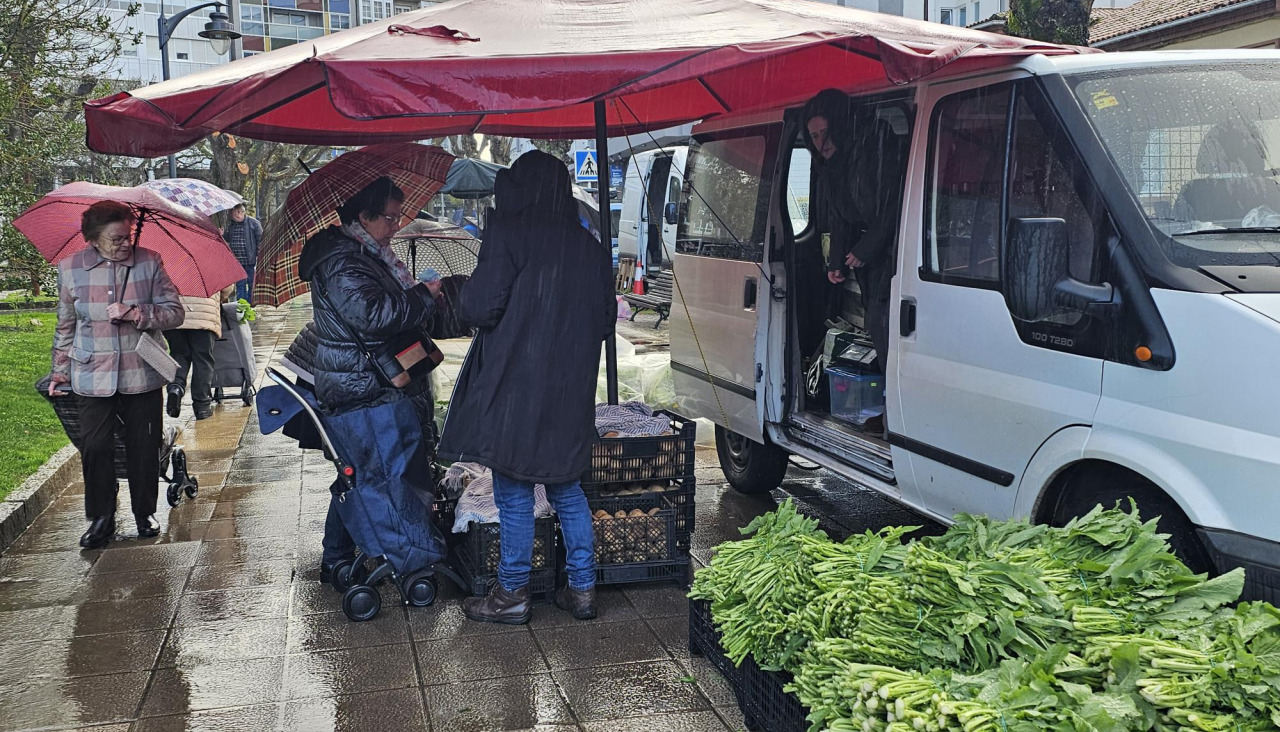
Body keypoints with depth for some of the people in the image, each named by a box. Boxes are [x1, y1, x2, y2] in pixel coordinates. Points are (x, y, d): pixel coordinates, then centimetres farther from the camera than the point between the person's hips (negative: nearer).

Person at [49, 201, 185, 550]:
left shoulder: (149, 262, -3)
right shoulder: (70, 268, 0)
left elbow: (174, 312, -5)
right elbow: (65, 325, 11)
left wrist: (135, 313, -20)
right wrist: (60, 372, 15)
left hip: (141, 376, 0)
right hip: (92, 378, 0)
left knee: (144, 449, 7)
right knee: (95, 449, 1)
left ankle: (145, 515, 25)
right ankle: (101, 519, 19)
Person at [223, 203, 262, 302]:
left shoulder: (253, 223, -4)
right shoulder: (230, 225, 10)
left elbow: (260, 240, -4)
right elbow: (226, 240, 23)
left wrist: (259, 256, -10)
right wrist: (221, 236, 1)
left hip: (250, 261, -4)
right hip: (236, 262, 5)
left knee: (252, 284, 4)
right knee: (240, 285, 9)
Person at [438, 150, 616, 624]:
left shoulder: (509, 235, -10)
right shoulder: (589, 247, 7)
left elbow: (480, 307, -16)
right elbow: (605, 322, 11)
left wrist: (460, 301, 6)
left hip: (514, 388, -5)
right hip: (570, 392, 6)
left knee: (514, 494, 5)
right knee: (566, 487, 16)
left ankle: (512, 595, 15)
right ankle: (582, 589, 20)